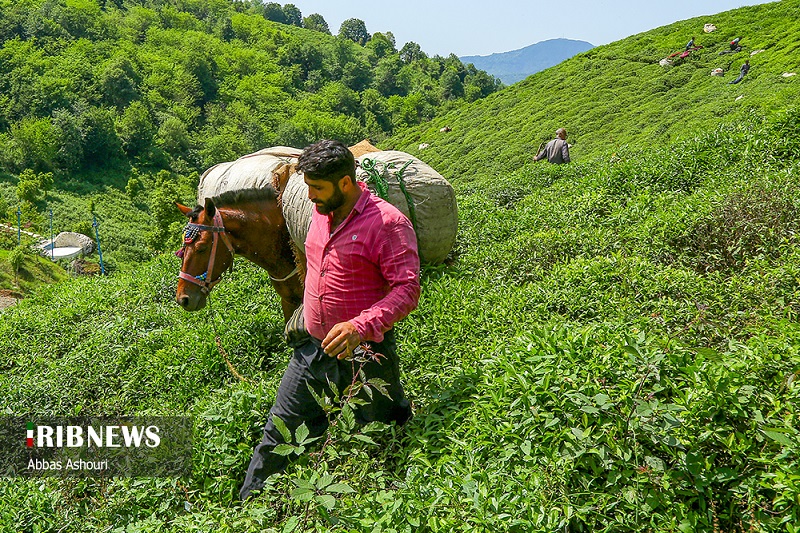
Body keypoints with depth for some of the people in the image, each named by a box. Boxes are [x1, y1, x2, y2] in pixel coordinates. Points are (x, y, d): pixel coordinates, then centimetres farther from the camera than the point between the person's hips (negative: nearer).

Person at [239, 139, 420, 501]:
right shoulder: (322, 213, 4)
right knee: (279, 432, 14)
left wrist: (360, 326, -37)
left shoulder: (388, 223, -20)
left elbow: (407, 290, -25)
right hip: (312, 348, 7)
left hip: (364, 354, -7)